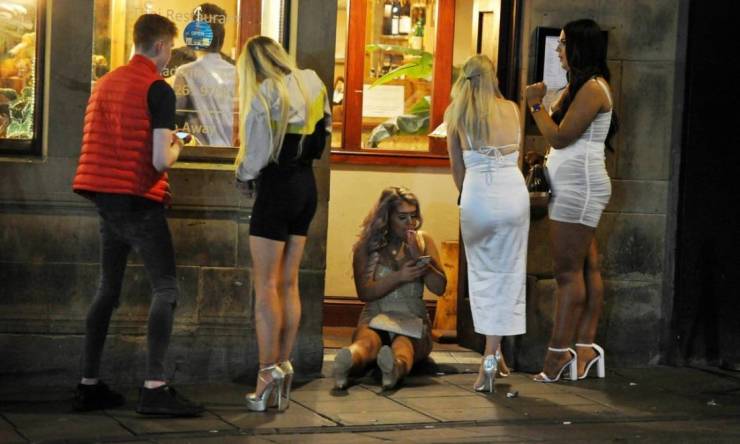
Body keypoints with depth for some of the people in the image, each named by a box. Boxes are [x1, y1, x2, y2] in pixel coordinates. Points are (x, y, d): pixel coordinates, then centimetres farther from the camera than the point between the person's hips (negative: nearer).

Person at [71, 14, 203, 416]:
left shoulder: (105, 83, 12)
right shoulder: (158, 90, -10)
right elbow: (160, 160, -17)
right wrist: (175, 147, 5)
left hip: (105, 197, 8)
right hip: (139, 201, -8)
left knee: (108, 289, 13)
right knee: (165, 287, -5)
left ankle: (89, 385, 13)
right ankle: (154, 388, -15)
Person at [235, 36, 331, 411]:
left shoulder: (263, 95, -13)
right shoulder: (311, 82, 6)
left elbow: (256, 151, -12)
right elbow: (324, 129, 12)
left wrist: (243, 177, 6)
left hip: (277, 187, -7)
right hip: (306, 185, 7)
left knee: (266, 285, -3)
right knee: (289, 284, 11)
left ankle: (268, 371, -6)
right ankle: (283, 366, 12)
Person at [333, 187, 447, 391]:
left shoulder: (423, 241, 15)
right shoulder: (367, 246, 8)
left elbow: (440, 288, 8)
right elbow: (364, 292, -3)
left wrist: (419, 258, -7)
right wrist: (399, 277, -17)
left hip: (413, 320, 1)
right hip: (375, 317, 0)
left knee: (404, 344, -38)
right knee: (367, 340, -38)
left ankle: (397, 366, -74)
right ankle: (349, 360, -74)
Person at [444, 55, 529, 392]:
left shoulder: (456, 113, 6)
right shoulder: (511, 109, 9)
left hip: (477, 195, -1)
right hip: (513, 191, 1)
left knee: (482, 275, 15)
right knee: (507, 276, 5)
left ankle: (492, 352, 12)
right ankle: (491, 356, -2)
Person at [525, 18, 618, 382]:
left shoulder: (592, 88, -13)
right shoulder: (579, 86, 19)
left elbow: (559, 136, -14)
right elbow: (555, 129, 17)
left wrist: (535, 105, -5)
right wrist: (540, 104, 5)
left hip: (580, 184, -11)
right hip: (574, 185, 11)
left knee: (568, 271, -9)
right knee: (586, 268, 8)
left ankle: (559, 352, -8)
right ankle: (585, 346, 10)